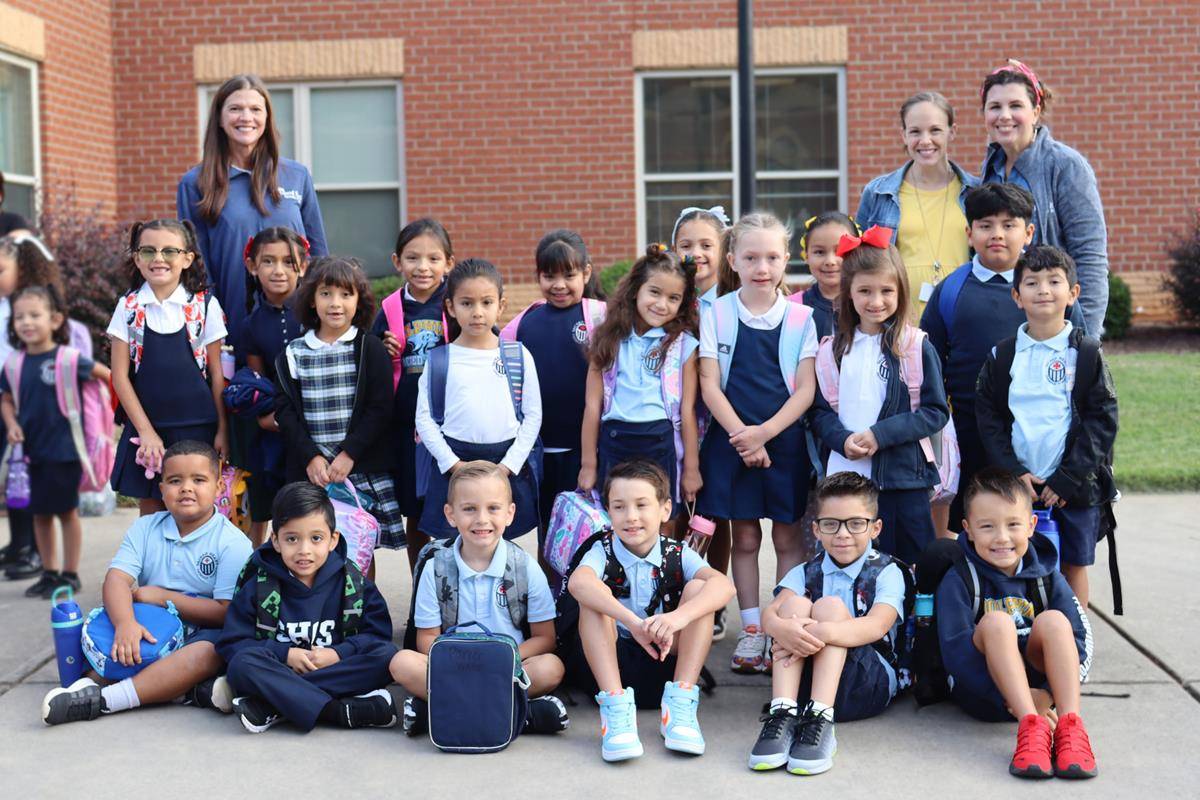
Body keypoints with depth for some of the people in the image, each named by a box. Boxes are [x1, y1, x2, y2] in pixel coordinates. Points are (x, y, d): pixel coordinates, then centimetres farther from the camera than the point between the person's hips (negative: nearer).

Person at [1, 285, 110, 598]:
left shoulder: (68, 359, -13)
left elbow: (106, 374, -3)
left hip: (64, 450, -5)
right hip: (33, 451, 5)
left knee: (67, 511, 5)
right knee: (40, 513, 13)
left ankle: (70, 575, 16)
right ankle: (49, 573, 26)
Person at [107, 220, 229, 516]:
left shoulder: (205, 305, -2)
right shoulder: (129, 308, 0)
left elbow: (216, 373, 2)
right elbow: (120, 375, 0)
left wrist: (222, 429, 1)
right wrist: (146, 431, -6)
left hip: (196, 427, -1)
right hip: (145, 427, 1)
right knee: (150, 513, 8)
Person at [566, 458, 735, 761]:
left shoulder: (678, 555, -2)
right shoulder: (604, 552, -5)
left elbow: (724, 585, -23)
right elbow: (577, 582, -31)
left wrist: (679, 617, -43)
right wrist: (632, 621, -47)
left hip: (665, 662, 1)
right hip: (609, 664, -1)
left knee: (698, 589, -16)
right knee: (595, 594, -24)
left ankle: (680, 703, -25)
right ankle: (615, 704, -35)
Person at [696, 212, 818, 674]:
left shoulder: (800, 319, 0)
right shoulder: (716, 315, 1)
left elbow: (806, 390, -4)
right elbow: (709, 385, -2)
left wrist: (764, 432, -15)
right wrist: (742, 435, -13)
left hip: (785, 440, 0)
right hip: (731, 439, 0)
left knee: (788, 538, 5)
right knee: (744, 538, 8)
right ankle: (752, 631, 17)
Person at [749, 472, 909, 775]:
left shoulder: (887, 572, 1)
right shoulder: (806, 573, 11)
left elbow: (876, 626, -20)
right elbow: (769, 614, -10)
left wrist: (819, 633, -37)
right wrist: (784, 629, -36)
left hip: (870, 684, -3)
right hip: (806, 681, 3)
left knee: (830, 605, -23)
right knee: (795, 603, -19)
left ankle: (820, 723, -39)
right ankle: (782, 714, -33)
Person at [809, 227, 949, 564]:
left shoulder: (917, 347, -1)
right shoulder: (833, 350, 8)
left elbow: (936, 412, -3)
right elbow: (820, 410, 10)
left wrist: (881, 435, -14)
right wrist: (842, 440, -11)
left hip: (903, 478, -2)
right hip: (844, 477, 3)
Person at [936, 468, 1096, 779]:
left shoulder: (1047, 578, 4)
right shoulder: (957, 582, -6)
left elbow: (1080, 640, -5)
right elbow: (956, 651, -16)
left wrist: (1048, 694, -23)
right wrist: (1010, 700, -28)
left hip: (1041, 686, 3)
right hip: (981, 690, -2)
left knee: (1053, 620, -23)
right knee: (996, 621, -28)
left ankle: (1069, 727, -35)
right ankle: (1031, 727, -41)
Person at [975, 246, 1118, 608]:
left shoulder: (1087, 353, 0)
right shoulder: (1001, 357, 5)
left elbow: (1102, 419, -4)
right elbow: (988, 419, 4)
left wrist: (1069, 479, -11)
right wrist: (1013, 472, -8)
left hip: (1075, 486, -1)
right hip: (1016, 484, 1)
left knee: (1074, 565, 7)